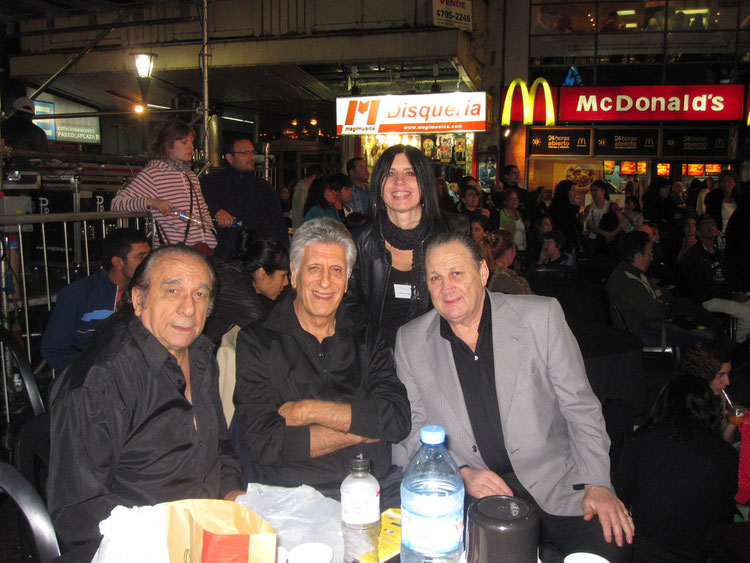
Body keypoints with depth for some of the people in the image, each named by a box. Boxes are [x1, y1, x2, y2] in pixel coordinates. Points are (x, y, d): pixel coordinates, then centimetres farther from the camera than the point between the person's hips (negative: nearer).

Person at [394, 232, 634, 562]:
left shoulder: (541, 317, -3)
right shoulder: (411, 341, 2)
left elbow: (580, 408, 0)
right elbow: (413, 430, 5)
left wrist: (598, 484, -9)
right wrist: (461, 473, -10)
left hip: (553, 484, 0)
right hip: (464, 494, 0)